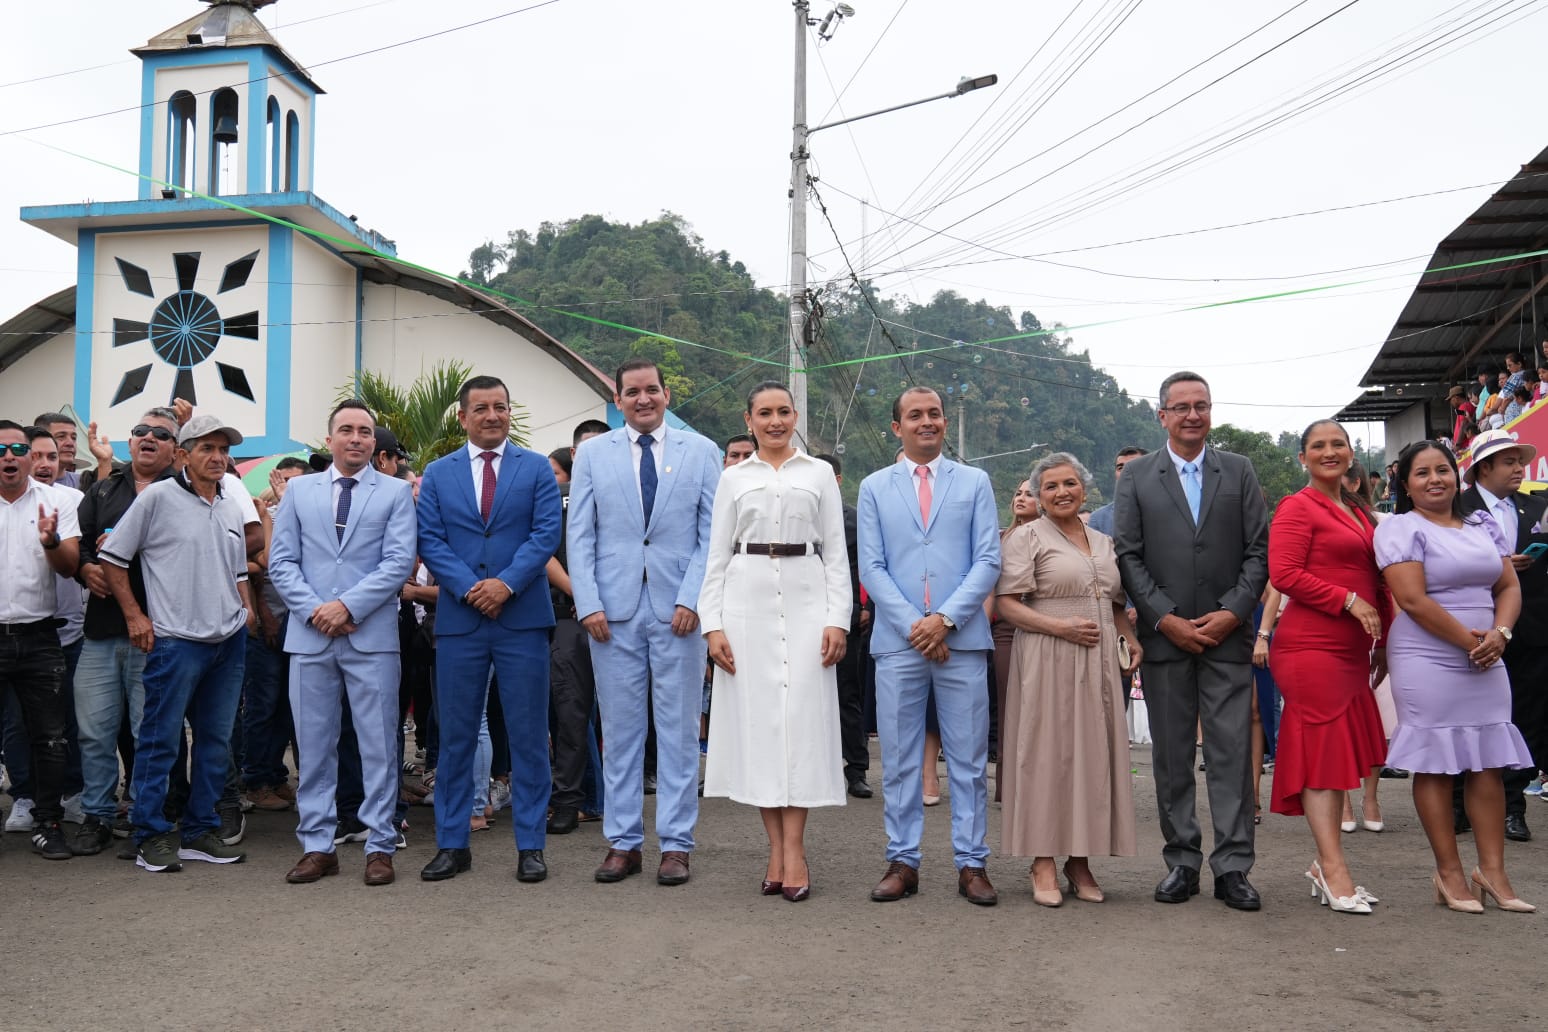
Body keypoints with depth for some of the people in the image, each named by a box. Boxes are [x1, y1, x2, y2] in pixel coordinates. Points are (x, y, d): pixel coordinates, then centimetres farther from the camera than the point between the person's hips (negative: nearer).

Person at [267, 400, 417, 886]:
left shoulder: (396, 491, 6)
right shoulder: (298, 491, 13)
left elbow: (399, 561, -5)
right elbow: (281, 561, 7)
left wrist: (348, 606, -14)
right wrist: (313, 609, -8)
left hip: (372, 636, -2)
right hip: (309, 634, 3)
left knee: (379, 746, 1)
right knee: (314, 745, 8)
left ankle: (380, 846, 9)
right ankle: (317, 846, 17)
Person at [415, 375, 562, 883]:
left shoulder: (537, 469, 6)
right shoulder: (438, 474, 10)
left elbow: (546, 533, -3)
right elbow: (430, 540, 2)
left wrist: (507, 583, -15)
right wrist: (468, 588, -12)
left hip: (523, 617, -1)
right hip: (458, 619, 2)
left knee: (528, 736, 3)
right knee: (455, 736, 7)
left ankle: (530, 845, 12)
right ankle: (451, 843, 18)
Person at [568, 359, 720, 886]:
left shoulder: (701, 451, 6)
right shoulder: (592, 454, 9)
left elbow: (712, 535, 2)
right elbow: (579, 535, 6)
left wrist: (691, 599, -9)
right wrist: (588, 603, -5)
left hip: (678, 608, -1)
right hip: (614, 609, 1)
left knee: (678, 729, 4)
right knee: (619, 728, 6)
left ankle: (675, 844, 12)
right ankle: (623, 842, 16)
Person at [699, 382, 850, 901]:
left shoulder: (820, 473, 10)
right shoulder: (734, 478, 11)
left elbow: (836, 552, 6)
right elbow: (717, 556, 8)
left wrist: (838, 618, -6)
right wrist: (712, 623, -2)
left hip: (806, 600, -1)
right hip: (748, 600, 1)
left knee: (801, 717, -6)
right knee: (756, 717, 0)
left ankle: (794, 848, -1)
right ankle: (776, 848, 8)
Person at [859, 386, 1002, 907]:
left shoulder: (975, 482, 9)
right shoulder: (874, 487, 10)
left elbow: (988, 561, 1)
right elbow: (871, 567, 3)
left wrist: (945, 619, -11)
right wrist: (913, 625, -9)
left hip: (961, 638, 0)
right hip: (898, 640, 1)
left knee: (968, 759, 4)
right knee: (899, 760, 5)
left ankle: (972, 864, 12)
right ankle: (903, 862, 14)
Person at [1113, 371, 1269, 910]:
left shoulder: (1239, 471, 9)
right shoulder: (1136, 476, 6)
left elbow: (1259, 551, 4)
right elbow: (1127, 556, 0)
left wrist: (1233, 613, -8)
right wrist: (1166, 619, -9)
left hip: (1228, 633, 0)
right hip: (1164, 636, 0)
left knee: (1232, 752, -1)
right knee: (1171, 755, 6)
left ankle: (1232, 866, 6)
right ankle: (1182, 862, 15)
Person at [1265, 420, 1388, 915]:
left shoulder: (1358, 513, 19)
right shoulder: (1297, 507, -5)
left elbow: (1376, 581, 24)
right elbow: (1284, 574, -14)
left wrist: (1383, 639, 18)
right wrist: (1349, 601, -15)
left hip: (1351, 649, 8)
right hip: (1311, 646, -8)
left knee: (1341, 754, 10)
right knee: (1322, 750, -6)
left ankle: (1325, 863, 18)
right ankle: (1333, 870, -3)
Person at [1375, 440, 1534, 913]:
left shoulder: (1483, 526, 15)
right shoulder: (1400, 528, -5)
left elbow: (1509, 587, 12)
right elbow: (1413, 599, -14)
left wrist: (1500, 633, -7)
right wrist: (1469, 640, -11)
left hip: (1485, 661, 6)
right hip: (1427, 658, -6)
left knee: (1488, 763, 5)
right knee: (1436, 763, -1)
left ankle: (1493, 871, 11)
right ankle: (1449, 872, 7)